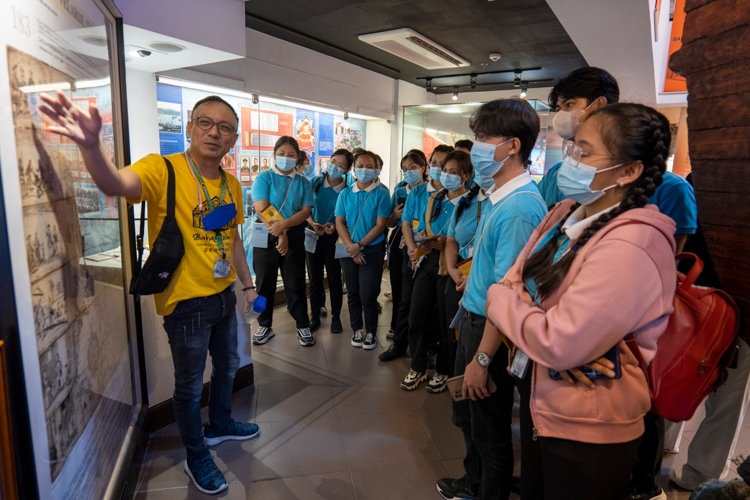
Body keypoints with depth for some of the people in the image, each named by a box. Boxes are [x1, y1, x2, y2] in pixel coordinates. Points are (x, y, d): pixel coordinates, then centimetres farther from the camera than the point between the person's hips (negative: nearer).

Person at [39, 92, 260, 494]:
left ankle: (219, 424, 53)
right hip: (186, 302, -6)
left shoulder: (231, 184, 4)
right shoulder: (163, 170, -16)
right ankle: (196, 456, 36)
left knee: (228, 365, 25)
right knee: (190, 387, 11)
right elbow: (115, 184, -37)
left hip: (223, 295, 7)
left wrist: (248, 283, 17)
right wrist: (90, 145, -57)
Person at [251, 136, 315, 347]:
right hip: (266, 237, -1)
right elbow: (262, 209, -10)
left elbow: (305, 211, -3)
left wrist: (284, 224, -20)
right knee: (265, 283, 8)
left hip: (294, 237, 1)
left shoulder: (302, 182, 7)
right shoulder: (264, 177, 0)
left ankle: (303, 326, 17)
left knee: (295, 282, 6)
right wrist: (280, 234, -15)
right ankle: (265, 326, 22)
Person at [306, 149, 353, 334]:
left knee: (334, 277, 6)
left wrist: (335, 226, -21)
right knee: (314, 278, 9)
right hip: (313, 234, 2)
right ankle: (315, 316, 20)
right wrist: (313, 224, -16)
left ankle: (336, 317, 19)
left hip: (334, 237, -2)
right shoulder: (314, 183, -1)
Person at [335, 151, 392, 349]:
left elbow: (380, 225, -10)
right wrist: (351, 247, -11)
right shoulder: (345, 194, 5)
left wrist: (359, 245, -15)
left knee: (368, 295, -3)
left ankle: (371, 332, 16)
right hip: (349, 251, 4)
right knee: (353, 294, 12)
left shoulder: (381, 194, -5)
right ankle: (357, 329, 27)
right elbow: (340, 223, 1)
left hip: (372, 250, -3)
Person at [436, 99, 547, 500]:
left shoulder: (520, 208, -25)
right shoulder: (497, 197, 5)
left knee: (489, 428, 13)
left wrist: (482, 358, -21)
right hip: (474, 317, 10)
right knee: (466, 415, 26)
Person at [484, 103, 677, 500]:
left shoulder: (631, 246, -27)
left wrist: (501, 299, -14)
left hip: (588, 430, -7)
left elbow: (558, 345, -29)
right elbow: (513, 278, 0)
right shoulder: (565, 214, 0)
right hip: (538, 401, 8)